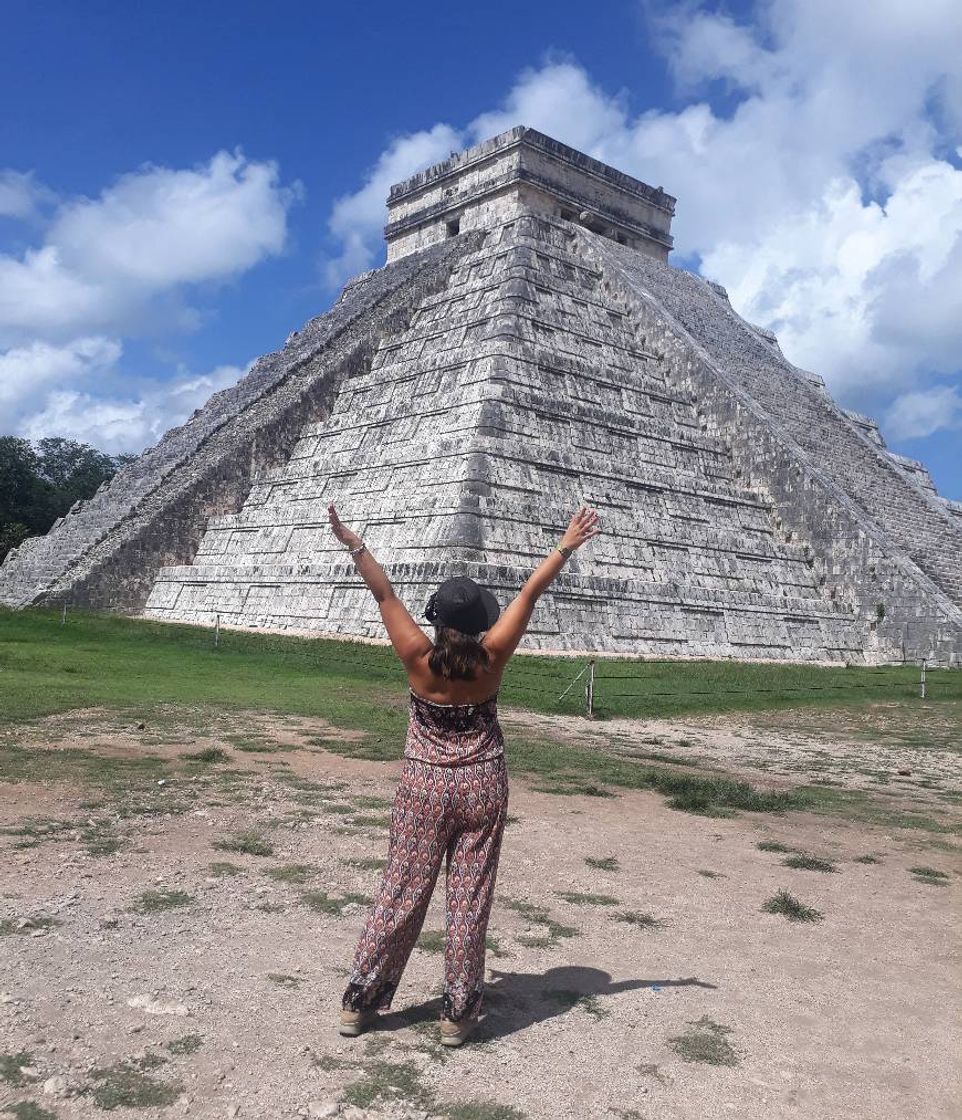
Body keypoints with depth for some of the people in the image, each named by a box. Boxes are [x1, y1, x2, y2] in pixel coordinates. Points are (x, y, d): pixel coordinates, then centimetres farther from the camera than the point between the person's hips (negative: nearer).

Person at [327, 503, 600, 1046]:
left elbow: (385, 594, -8)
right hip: (482, 786, 0)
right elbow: (530, 593, -7)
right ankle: (458, 1012, 15)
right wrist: (566, 547, -2)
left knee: (402, 891, 9)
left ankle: (360, 1001, 18)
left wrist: (355, 544, -2)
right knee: (470, 896, 7)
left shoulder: (420, 659, -12)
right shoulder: (491, 659, -11)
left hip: (425, 786, 0)